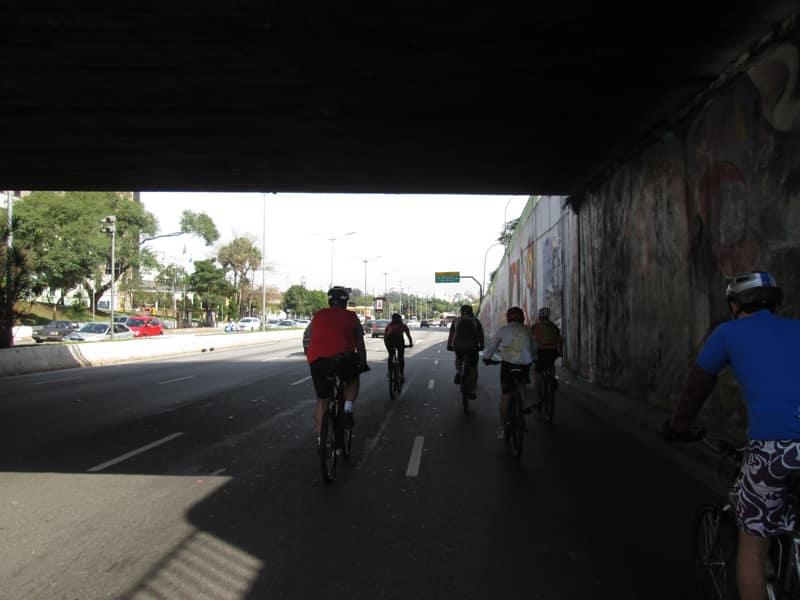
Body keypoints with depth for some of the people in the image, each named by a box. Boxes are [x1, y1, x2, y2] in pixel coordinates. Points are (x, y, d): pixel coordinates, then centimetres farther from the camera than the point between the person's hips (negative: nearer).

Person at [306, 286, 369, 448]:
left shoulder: (318, 315, 21)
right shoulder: (351, 317, 15)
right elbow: (359, 344, 17)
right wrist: (363, 363, 30)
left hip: (317, 360, 2)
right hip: (343, 358, -2)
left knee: (322, 400, 17)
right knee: (353, 380, 29)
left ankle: (320, 439, 19)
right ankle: (348, 409, 6)